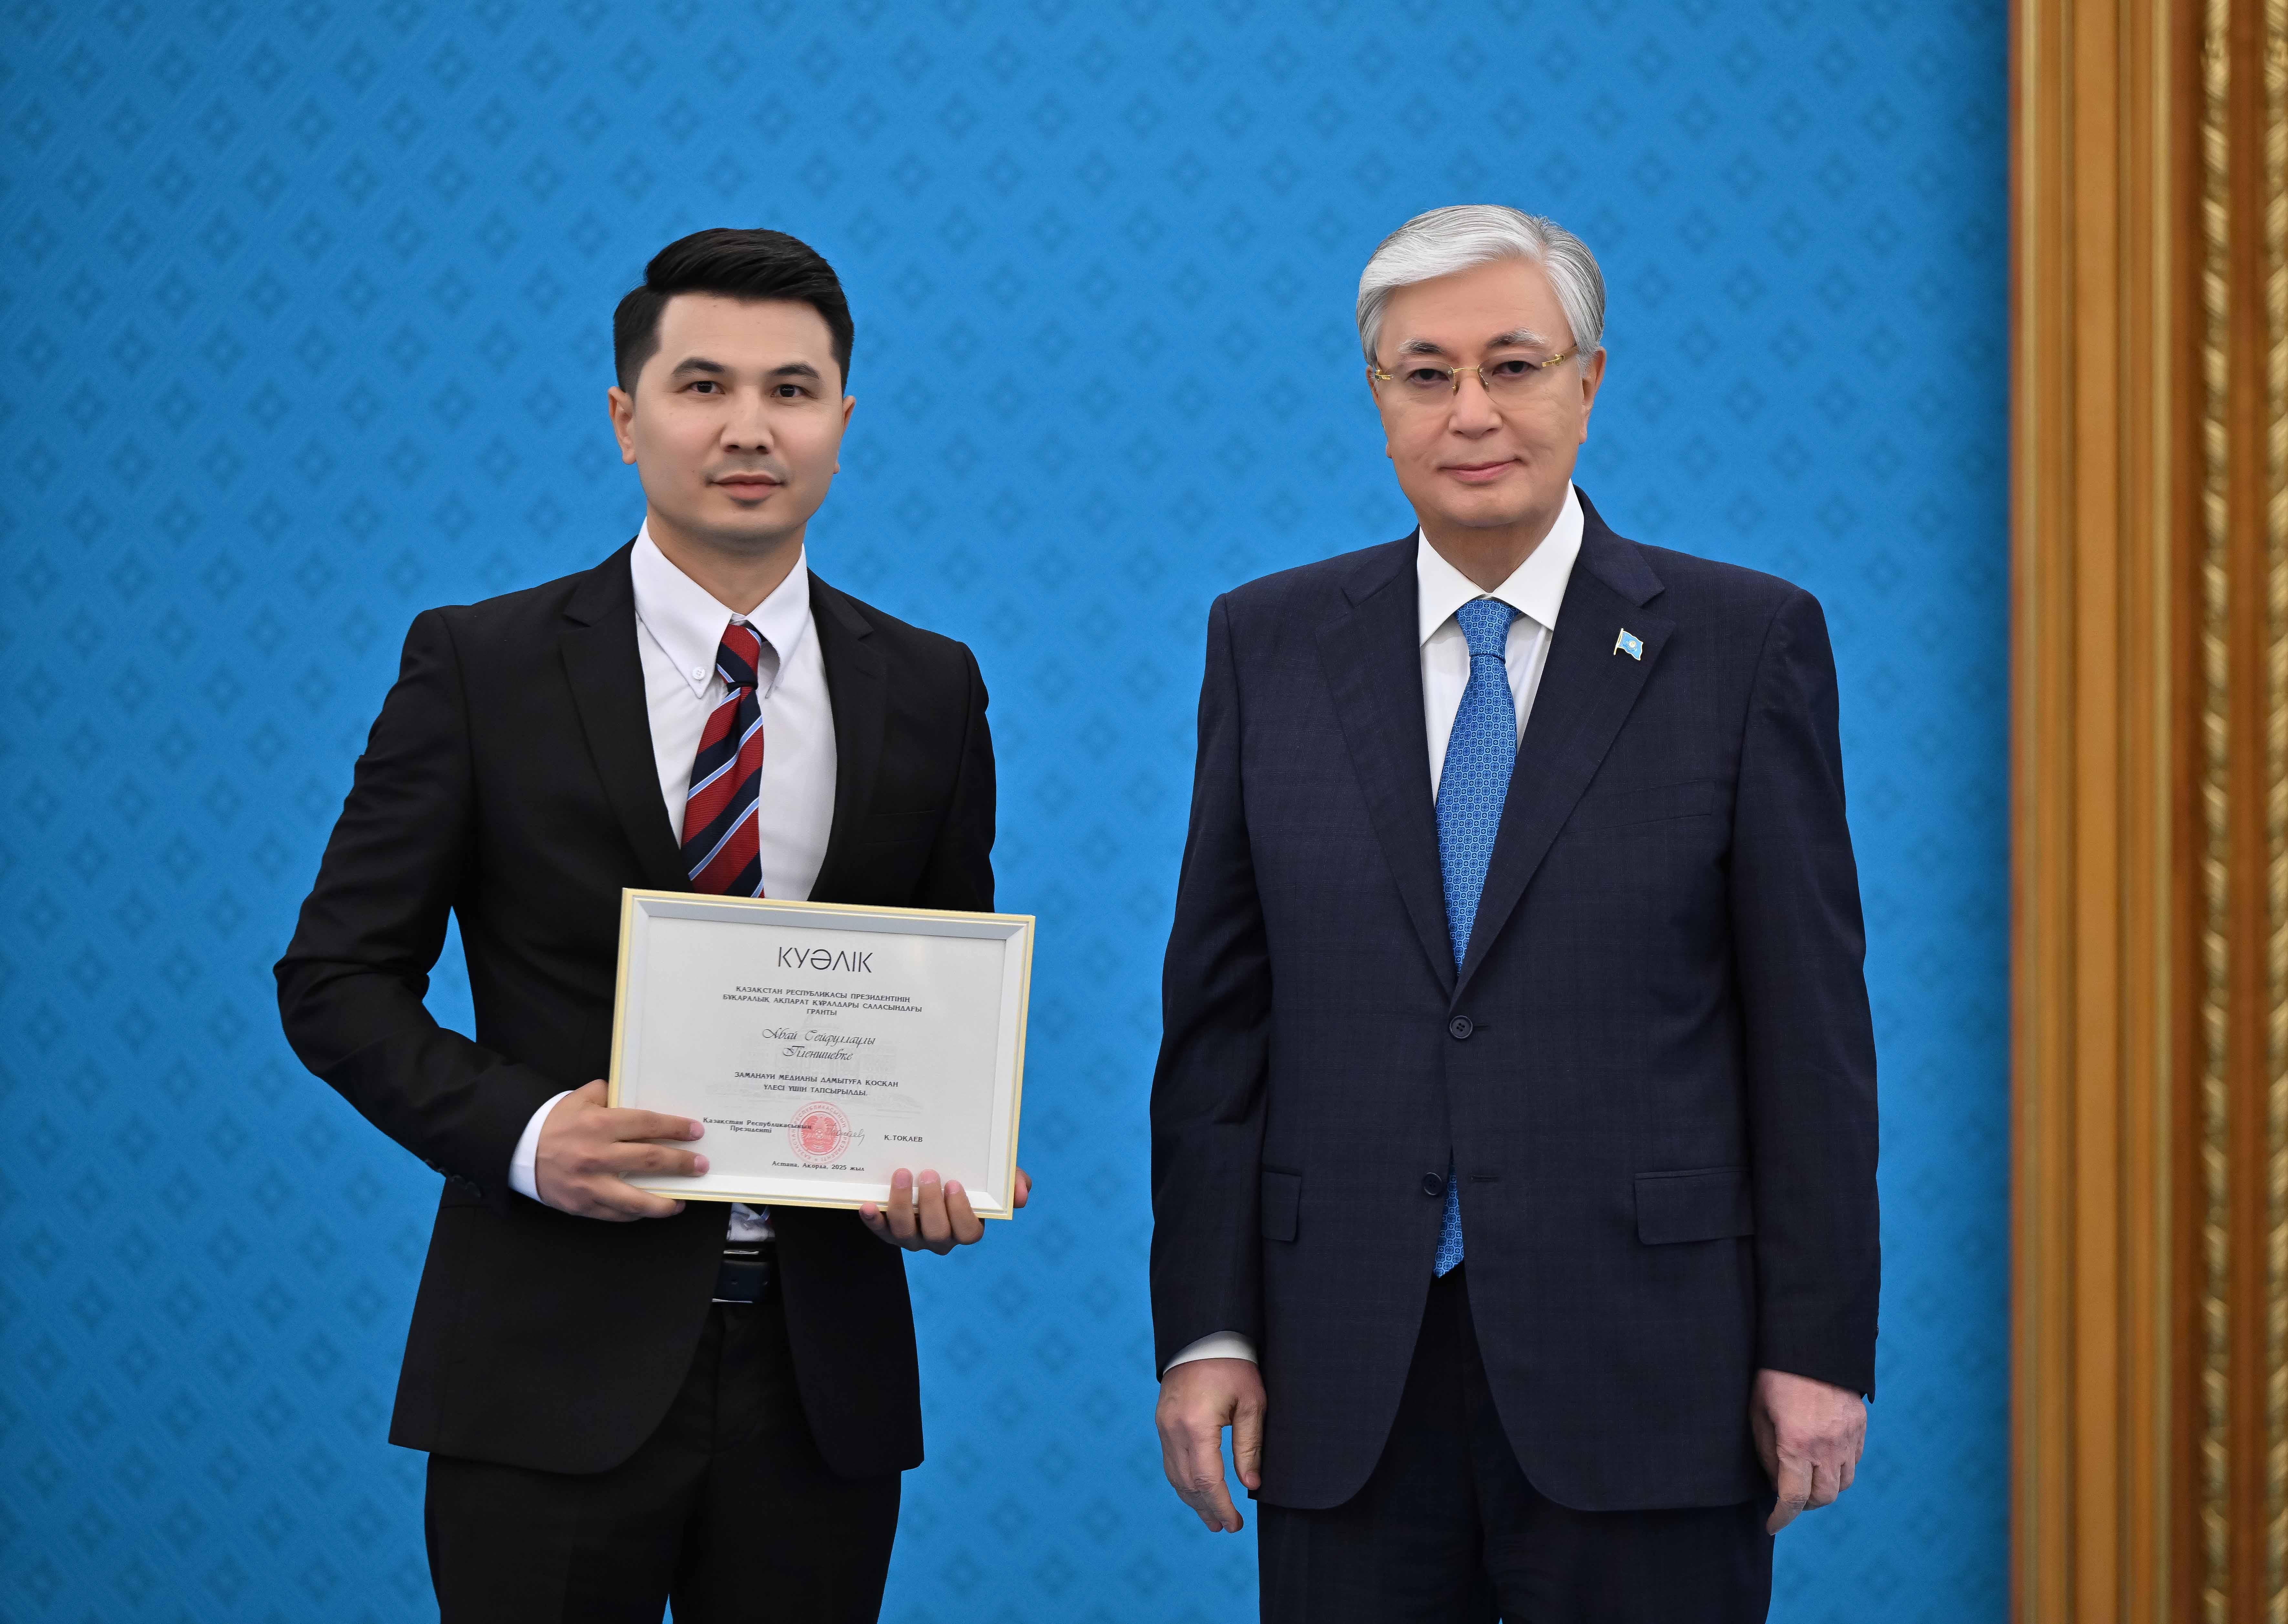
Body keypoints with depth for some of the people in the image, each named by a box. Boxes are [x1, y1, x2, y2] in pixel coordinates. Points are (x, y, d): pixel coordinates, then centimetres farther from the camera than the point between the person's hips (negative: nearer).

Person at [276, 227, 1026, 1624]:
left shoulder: (930, 692, 8)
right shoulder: (483, 665, 0)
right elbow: (339, 976, 1)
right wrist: (523, 1131, -16)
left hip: (821, 1373, 3)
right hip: (558, 1364, -2)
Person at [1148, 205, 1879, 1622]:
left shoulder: (1747, 641, 1)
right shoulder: (1270, 642, 8)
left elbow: (1810, 1019, -1)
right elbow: (1219, 1010, 8)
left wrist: (1819, 1345, -5)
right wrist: (1207, 1328, 2)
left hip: (1640, 1372, -2)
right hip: (1347, 1388, 2)